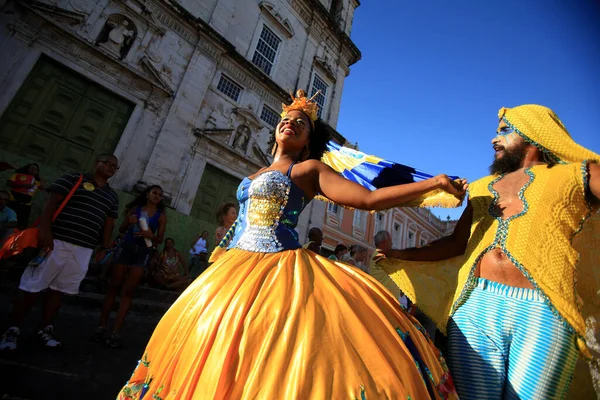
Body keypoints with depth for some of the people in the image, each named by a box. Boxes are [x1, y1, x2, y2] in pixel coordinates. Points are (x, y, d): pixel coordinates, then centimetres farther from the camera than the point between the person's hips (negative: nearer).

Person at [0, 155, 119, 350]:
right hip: (57, 241, -4)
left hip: (84, 249, 4)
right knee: (32, 287, 2)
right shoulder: (72, 179, 1)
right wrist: (45, 230, -15)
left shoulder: (112, 196, 15)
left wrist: (105, 247, 9)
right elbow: (50, 203, -5)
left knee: (59, 290, 11)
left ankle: (44, 329, 23)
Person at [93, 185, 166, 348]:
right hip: (126, 247, 1)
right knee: (114, 287, 2)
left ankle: (116, 332, -1)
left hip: (143, 252, -1)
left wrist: (149, 234, -17)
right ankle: (102, 326, 11)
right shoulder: (135, 208, 8)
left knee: (128, 291, -3)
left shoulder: (161, 216, 5)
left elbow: (160, 239, 3)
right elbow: (121, 229, 11)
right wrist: (129, 222, -10)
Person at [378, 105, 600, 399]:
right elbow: (457, 242, 19)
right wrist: (399, 256, 16)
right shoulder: (482, 187, 22)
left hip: (542, 313, -3)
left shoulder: (574, 175, 12)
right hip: (474, 308, 3)